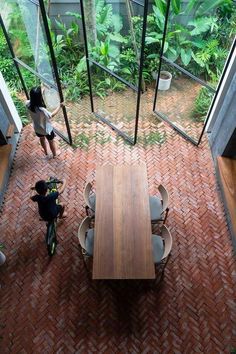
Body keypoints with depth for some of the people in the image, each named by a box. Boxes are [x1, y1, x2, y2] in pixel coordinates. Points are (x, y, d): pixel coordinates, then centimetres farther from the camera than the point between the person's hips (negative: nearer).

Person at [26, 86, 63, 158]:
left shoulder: (28, 104, -24)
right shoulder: (42, 110, -42)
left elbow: (32, 99, 2)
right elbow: (52, 115, -22)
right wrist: (59, 106, -11)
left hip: (37, 129, 6)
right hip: (47, 130, -5)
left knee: (42, 139, 36)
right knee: (51, 142, 25)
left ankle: (46, 152, 62)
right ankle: (54, 154, 52)